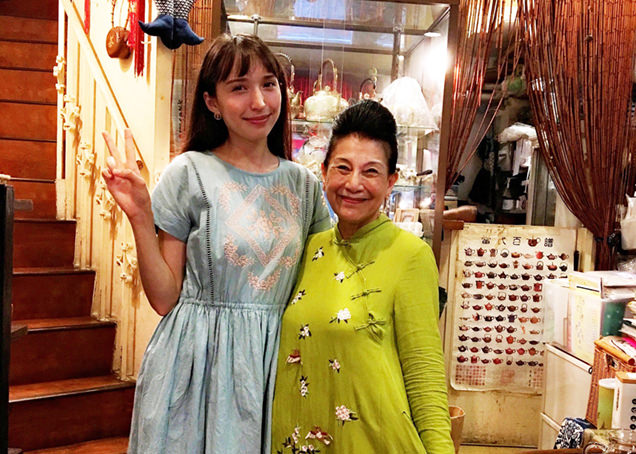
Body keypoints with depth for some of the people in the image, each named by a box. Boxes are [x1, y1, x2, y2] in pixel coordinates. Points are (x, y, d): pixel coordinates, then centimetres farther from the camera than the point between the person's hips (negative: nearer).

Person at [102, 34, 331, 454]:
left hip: (275, 358, 3)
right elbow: (166, 298, -7)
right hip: (197, 362, -3)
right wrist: (140, 216, -17)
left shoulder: (304, 183, 5)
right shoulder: (190, 172, -7)